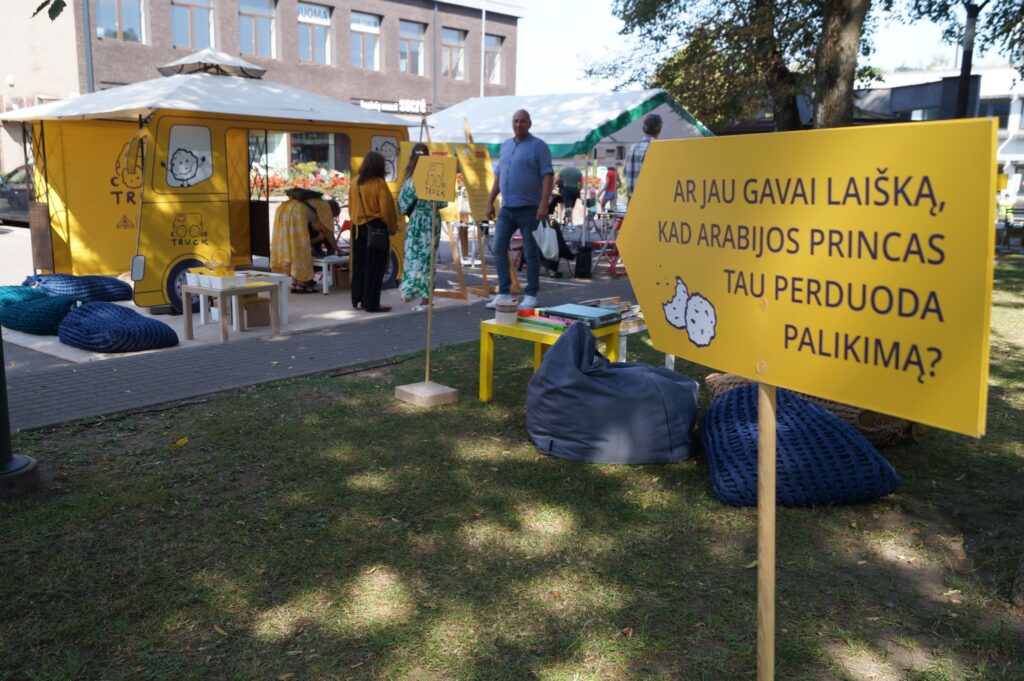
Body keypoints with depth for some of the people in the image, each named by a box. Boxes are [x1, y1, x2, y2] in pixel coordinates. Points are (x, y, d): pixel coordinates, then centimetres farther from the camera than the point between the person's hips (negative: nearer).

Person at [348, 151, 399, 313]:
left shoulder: (355, 185, 4)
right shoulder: (379, 184, -13)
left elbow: (351, 208, 10)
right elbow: (386, 209, -13)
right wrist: (392, 228, -1)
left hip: (358, 229, 6)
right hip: (377, 229, -6)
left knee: (359, 266, 14)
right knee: (374, 267, -1)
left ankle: (358, 299, 21)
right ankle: (371, 303, 1)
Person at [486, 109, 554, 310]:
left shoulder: (538, 146, -4)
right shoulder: (505, 145, 15)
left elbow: (548, 176, -10)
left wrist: (544, 204, -19)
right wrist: (490, 202, 13)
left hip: (529, 209, -6)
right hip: (506, 208, 6)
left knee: (531, 253, 1)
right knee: (499, 249, 1)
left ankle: (531, 296, 9)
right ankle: (504, 294, 8)